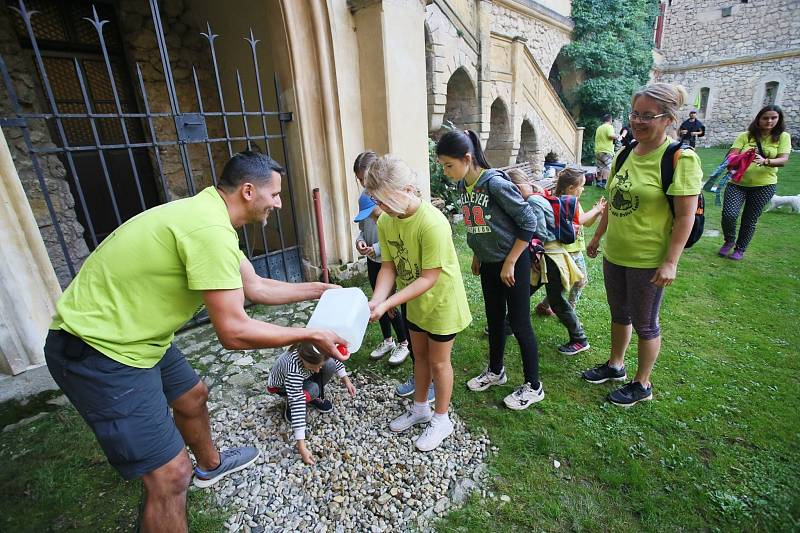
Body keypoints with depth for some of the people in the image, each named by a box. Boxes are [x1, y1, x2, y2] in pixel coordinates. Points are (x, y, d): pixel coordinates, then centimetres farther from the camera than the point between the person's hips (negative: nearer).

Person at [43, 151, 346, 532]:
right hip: (99, 351, -10)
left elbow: (256, 287, 10)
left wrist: (317, 290, 13)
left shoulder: (208, 215, 4)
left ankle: (210, 465, 56)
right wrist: (311, 336, -17)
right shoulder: (210, 229, -28)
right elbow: (234, 332, -27)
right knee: (170, 474, -5)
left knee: (193, 396, 29)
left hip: (136, 336, 11)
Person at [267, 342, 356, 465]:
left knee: (330, 364, -24)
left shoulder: (318, 352, -32)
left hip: (302, 378, 5)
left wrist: (346, 380, -10)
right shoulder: (293, 367, -45)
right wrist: (301, 448, -44)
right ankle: (289, 405, -3)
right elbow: (297, 404, -45)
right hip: (280, 385, -4)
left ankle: (316, 398, 2)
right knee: (312, 390, -35)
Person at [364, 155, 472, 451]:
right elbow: (389, 266, -8)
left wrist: (387, 304, -34)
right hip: (415, 303, 7)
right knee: (420, 355, 21)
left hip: (442, 301, -6)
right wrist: (376, 300, -24)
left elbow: (428, 278, -30)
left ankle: (441, 420, 32)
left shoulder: (433, 224, -33)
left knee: (438, 361, 10)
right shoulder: (385, 221, -11)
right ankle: (420, 409, 43)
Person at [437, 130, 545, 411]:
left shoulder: (495, 183, -23)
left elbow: (528, 222, -19)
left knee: (519, 323, 3)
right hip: (488, 263, 7)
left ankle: (533, 386, 21)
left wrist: (510, 262, -17)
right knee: (494, 318, 19)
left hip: (513, 262, -7)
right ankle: (496, 371, 38)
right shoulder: (463, 186, 0)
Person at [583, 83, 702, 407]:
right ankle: (615, 366, 41)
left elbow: (685, 216, -16)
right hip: (614, 255, 7)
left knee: (644, 324, 10)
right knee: (619, 314, 21)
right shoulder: (626, 154, 5)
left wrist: (670, 262, -19)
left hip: (648, 261, -6)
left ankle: (642, 384, 30)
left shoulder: (680, 159, -15)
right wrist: (597, 237, 16)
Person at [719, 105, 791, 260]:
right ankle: (729, 240, 15)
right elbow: (731, 156, -9)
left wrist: (765, 161, -30)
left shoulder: (782, 137, 1)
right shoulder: (745, 136, 0)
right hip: (738, 182, 0)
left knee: (750, 220, 7)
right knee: (729, 214, -15)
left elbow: (783, 160, -9)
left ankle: (740, 249, 26)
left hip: (764, 185, 1)